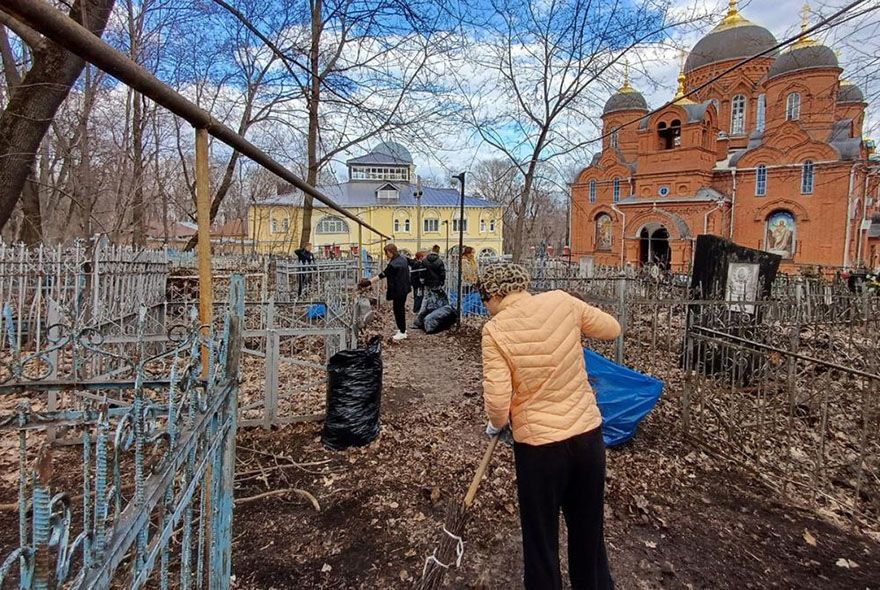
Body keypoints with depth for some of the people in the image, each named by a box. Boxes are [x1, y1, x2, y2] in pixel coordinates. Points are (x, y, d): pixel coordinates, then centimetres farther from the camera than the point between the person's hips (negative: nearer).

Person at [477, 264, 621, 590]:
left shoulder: (495, 330, -16)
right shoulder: (561, 301, -6)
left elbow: (497, 401, -17)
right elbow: (612, 328, 8)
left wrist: (497, 425, 4)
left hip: (538, 444, -4)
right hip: (588, 433, 5)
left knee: (541, 537, 18)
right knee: (589, 528, 25)